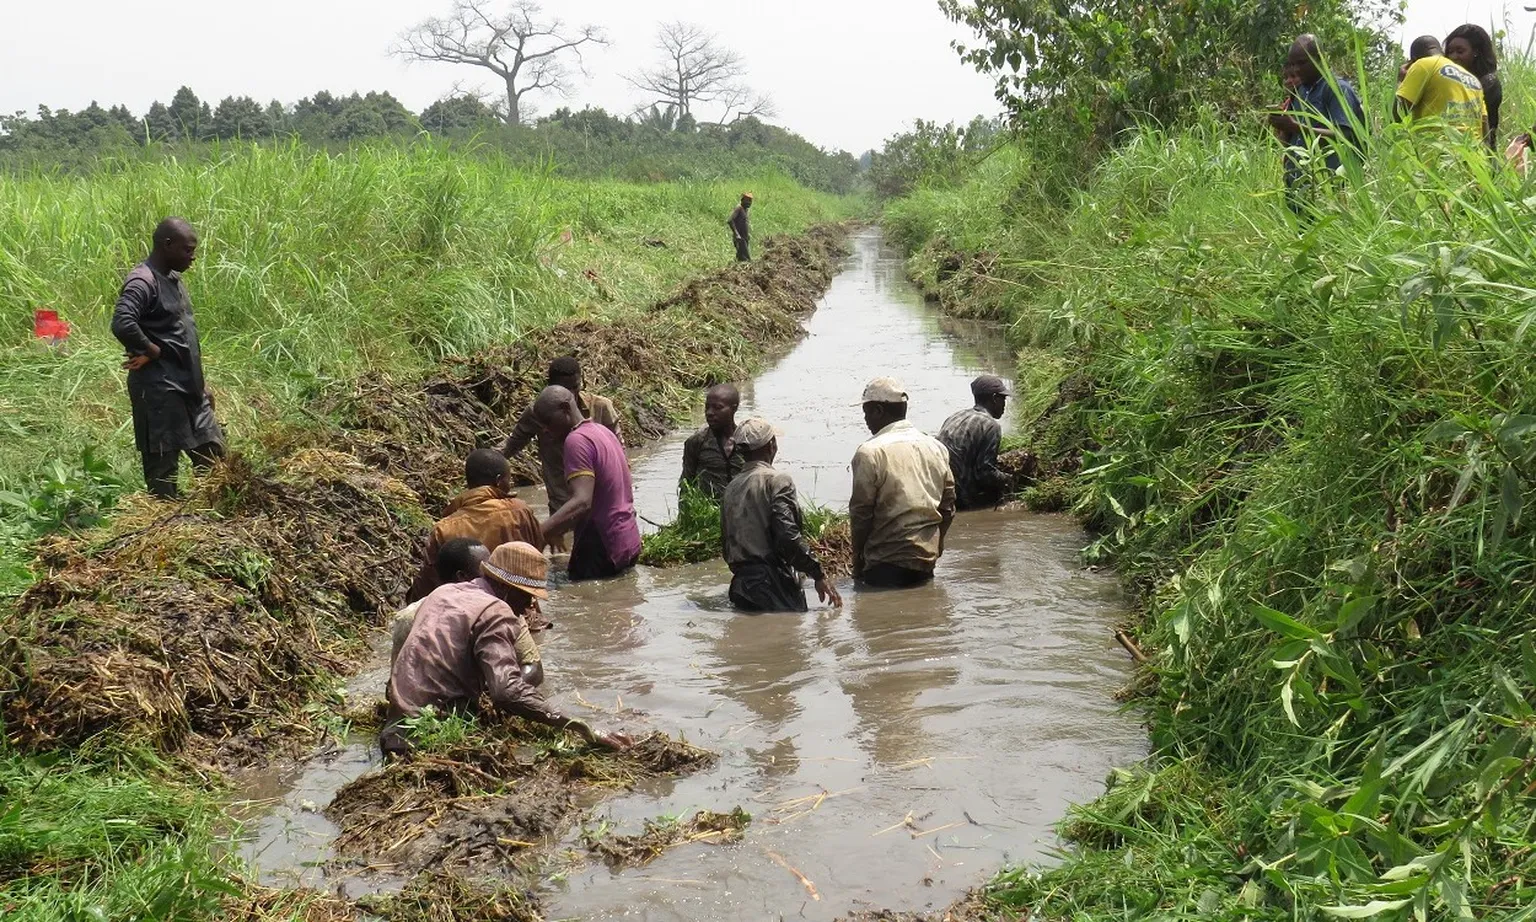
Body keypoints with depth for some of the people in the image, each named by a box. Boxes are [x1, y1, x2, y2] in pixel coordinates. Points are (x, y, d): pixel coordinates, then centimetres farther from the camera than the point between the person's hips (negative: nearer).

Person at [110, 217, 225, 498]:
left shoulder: (174, 279, 13)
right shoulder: (143, 282, -16)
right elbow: (122, 324, -34)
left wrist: (201, 382, 20)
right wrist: (152, 352, -19)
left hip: (187, 386, 10)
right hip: (159, 390, -10)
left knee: (213, 453, 13)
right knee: (163, 464, 0)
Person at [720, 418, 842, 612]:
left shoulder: (730, 489, 15)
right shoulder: (777, 480, -7)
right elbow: (788, 536, -17)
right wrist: (818, 574, -11)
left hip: (740, 584, 7)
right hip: (773, 586, -7)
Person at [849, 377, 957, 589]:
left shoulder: (870, 453, -13)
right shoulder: (936, 448, 7)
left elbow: (861, 512, -12)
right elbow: (948, 508, 11)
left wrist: (858, 558, -1)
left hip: (887, 565, -6)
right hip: (927, 561, 6)